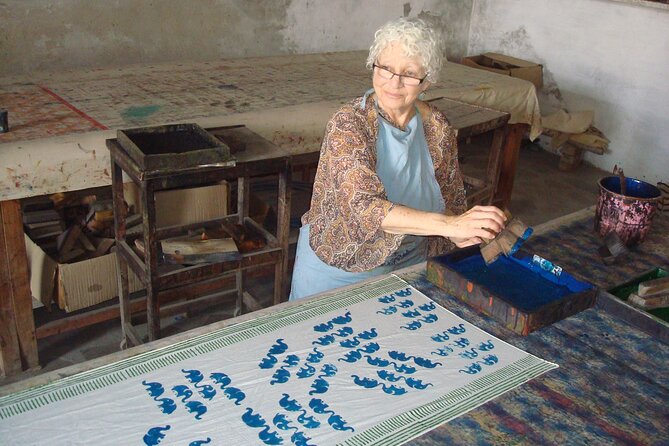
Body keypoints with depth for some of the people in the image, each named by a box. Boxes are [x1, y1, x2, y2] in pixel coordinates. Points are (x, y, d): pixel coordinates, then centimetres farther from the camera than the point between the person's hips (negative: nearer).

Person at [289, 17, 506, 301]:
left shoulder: (438, 128, -6)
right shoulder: (348, 123, -20)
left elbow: (452, 200, 5)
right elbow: (364, 207, -33)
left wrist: (461, 234, -17)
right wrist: (449, 224, -42)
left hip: (409, 264, 4)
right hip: (338, 270, -3)